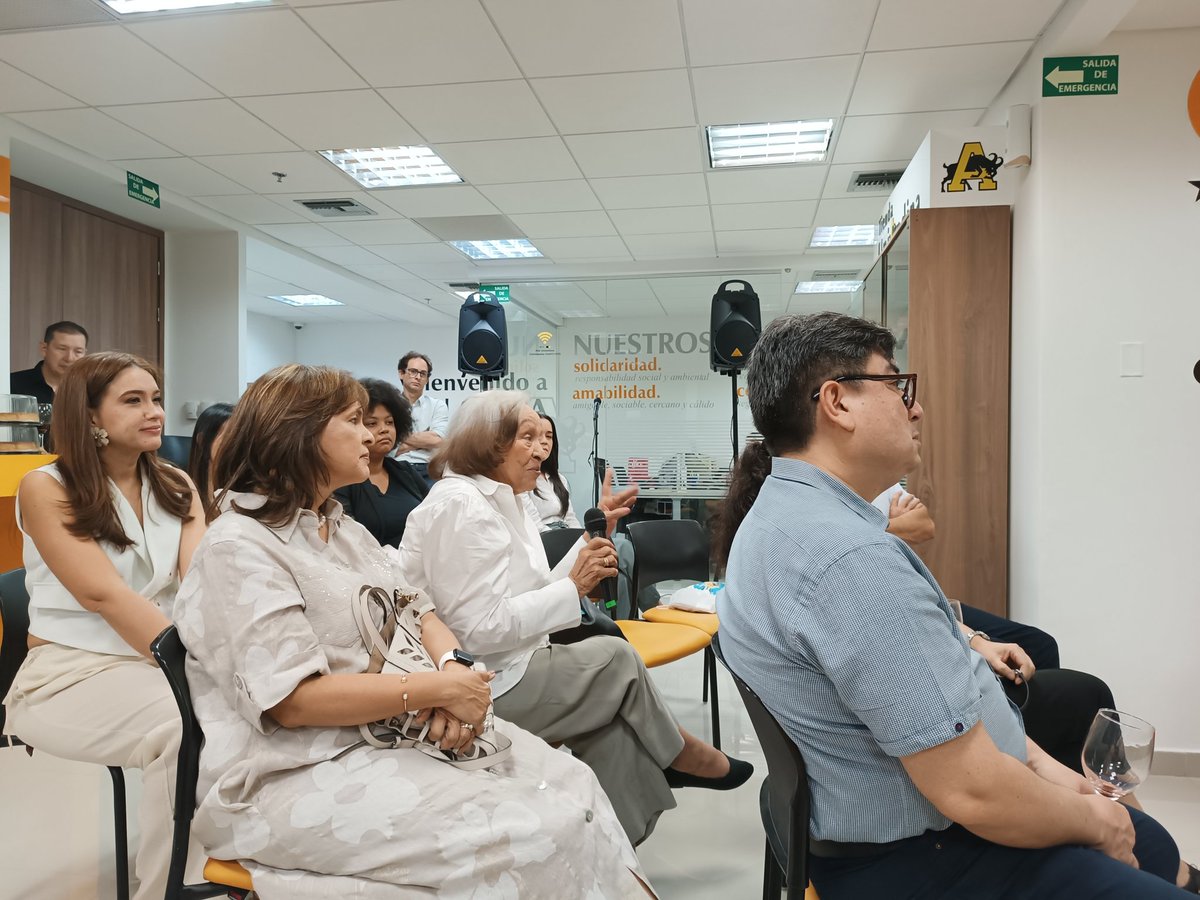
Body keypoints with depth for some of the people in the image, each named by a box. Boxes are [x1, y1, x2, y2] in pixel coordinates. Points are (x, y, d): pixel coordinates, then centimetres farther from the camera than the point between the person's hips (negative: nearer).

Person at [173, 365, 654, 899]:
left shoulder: (344, 529, 13)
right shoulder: (238, 548, -14)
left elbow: (417, 611, 12)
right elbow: (295, 700, -22)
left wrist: (453, 666, -11)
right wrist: (439, 688, -19)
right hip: (301, 775, -8)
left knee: (571, 784, -5)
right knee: (534, 833, -21)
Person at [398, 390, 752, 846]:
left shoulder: (499, 500, 12)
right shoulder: (460, 505, -19)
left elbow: (537, 595, 10)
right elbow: (481, 628, -24)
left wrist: (595, 537, 4)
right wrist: (573, 586, -19)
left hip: (513, 669, 9)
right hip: (486, 687, -9)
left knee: (613, 711, -3)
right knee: (617, 657, -2)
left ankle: (621, 845, 8)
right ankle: (679, 755, 23)